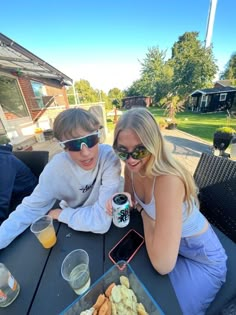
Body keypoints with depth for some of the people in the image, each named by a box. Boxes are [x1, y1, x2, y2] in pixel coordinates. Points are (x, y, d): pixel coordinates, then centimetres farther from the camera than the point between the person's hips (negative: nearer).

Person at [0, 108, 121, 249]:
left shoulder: (108, 157, -28)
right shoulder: (56, 167, -19)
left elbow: (101, 220, -28)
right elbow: (31, 209, -6)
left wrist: (60, 214, -15)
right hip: (69, 227, 2)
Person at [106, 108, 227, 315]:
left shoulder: (168, 180, -40)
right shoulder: (133, 166, -15)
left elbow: (163, 265, -34)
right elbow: (132, 198, 3)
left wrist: (144, 212, -22)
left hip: (201, 258, -5)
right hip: (167, 241, 6)